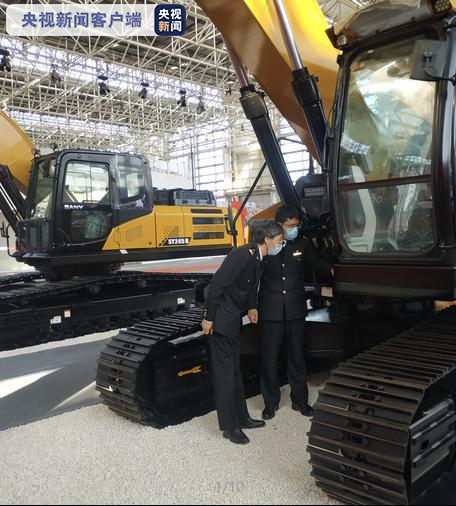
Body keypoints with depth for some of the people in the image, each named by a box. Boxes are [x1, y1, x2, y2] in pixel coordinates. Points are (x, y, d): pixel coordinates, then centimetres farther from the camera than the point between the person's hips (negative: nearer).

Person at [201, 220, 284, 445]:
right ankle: (229, 426, 12)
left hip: (234, 321, 10)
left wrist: (251, 307, -3)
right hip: (221, 320, -10)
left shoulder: (257, 258, 6)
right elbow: (217, 284, -23)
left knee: (235, 371, 17)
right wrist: (208, 318, -20)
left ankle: (241, 417, 30)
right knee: (225, 373, 0)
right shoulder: (243, 255, -22)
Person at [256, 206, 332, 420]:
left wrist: (332, 270, -18)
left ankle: (299, 400, 30)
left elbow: (317, 263, 3)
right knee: (269, 358, 8)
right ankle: (271, 402, 24)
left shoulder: (303, 244, 0)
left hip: (295, 310, 2)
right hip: (271, 311, -2)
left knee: (297, 356, 14)